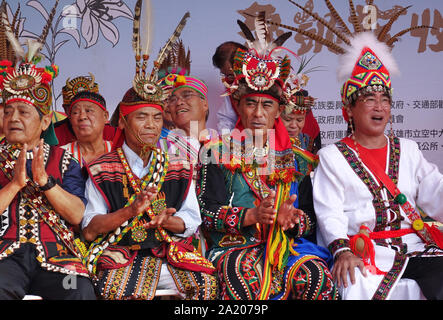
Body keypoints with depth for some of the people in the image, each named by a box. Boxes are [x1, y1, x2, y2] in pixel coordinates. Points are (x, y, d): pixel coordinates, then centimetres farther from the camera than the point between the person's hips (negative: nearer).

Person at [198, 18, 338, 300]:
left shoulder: (297, 159, 15)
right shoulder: (219, 152, 9)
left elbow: (311, 219, 11)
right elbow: (207, 212, -1)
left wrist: (292, 218, -13)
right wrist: (251, 216, -18)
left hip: (288, 243, 2)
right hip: (234, 245, -2)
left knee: (315, 273, -30)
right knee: (241, 271, -36)